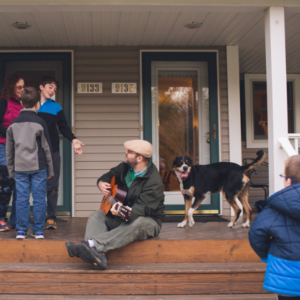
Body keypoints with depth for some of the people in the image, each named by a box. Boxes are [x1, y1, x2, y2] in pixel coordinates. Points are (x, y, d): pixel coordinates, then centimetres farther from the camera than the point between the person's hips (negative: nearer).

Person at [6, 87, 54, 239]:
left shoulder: (13, 124, 6)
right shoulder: (39, 122, -4)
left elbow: (9, 150, 11)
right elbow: (46, 148, 0)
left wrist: (11, 170, 19)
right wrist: (50, 170, 7)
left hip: (20, 168, 3)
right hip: (38, 167, -3)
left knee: (22, 199, 6)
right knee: (39, 199, 3)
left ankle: (21, 230, 8)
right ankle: (38, 231, 7)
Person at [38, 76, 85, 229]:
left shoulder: (56, 107, 10)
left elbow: (63, 127, 7)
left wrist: (73, 139, -9)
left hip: (52, 151, 0)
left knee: (52, 186, -1)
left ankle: (51, 218, 4)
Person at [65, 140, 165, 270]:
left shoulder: (154, 181, -23)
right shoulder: (125, 167, 2)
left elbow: (142, 209, -32)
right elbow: (108, 176, 19)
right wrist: (101, 184, -6)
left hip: (148, 221, -7)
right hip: (123, 217, 7)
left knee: (137, 223, -40)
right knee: (96, 215, -11)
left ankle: (93, 244, -53)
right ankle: (98, 257, -38)